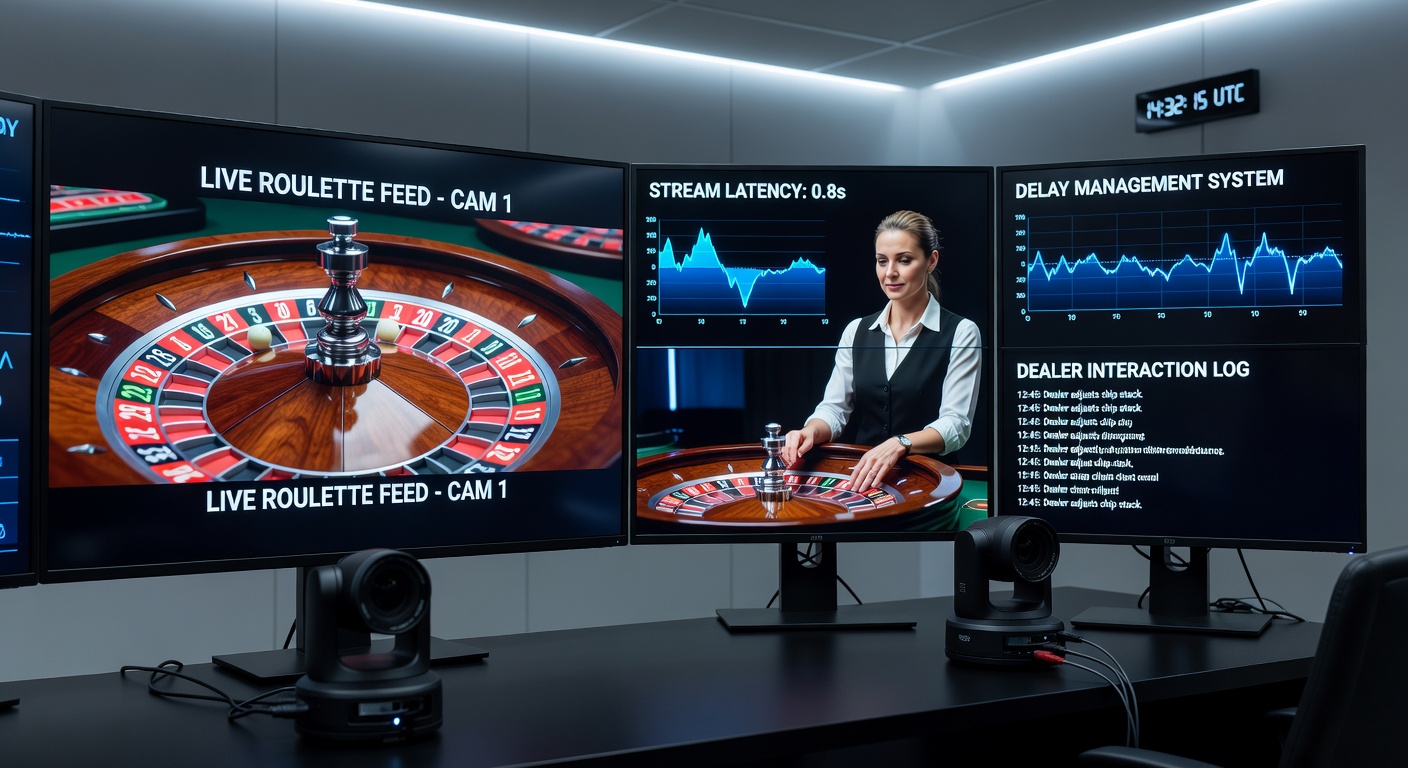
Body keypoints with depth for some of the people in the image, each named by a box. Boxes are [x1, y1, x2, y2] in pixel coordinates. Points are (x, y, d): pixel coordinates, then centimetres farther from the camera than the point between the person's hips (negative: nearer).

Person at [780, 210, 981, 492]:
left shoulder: (960, 333, -1)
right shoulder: (857, 331, 12)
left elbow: (955, 424, -10)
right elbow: (834, 408, 6)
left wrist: (898, 445, -28)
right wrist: (810, 433, -18)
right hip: (861, 478, 4)